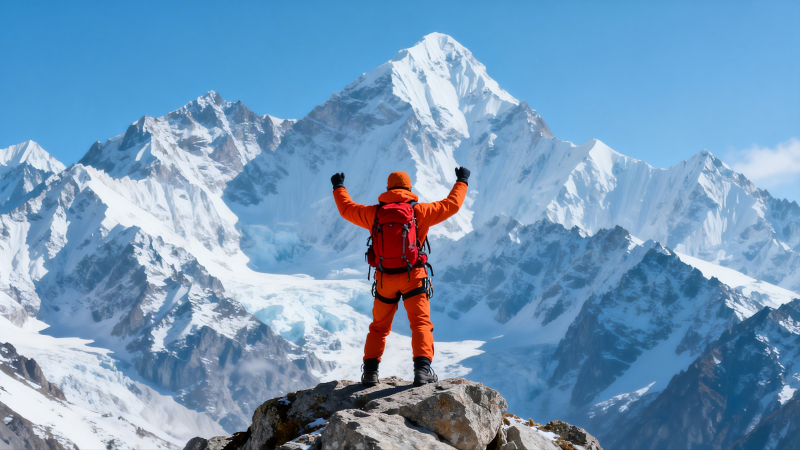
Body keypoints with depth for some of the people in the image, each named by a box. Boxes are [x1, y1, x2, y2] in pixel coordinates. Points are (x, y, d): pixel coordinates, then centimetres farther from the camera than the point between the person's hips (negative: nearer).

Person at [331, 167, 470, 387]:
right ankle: (422, 368, -18)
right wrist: (462, 182, 21)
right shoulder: (419, 211, -2)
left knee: (379, 326, 16)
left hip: (385, 278, 3)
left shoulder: (374, 213, 3)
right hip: (413, 277, -2)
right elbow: (451, 205, 5)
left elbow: (347, 209, 18)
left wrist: (338, 187, 35)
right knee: (421, 322, -2)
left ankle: (370, 370, 10)